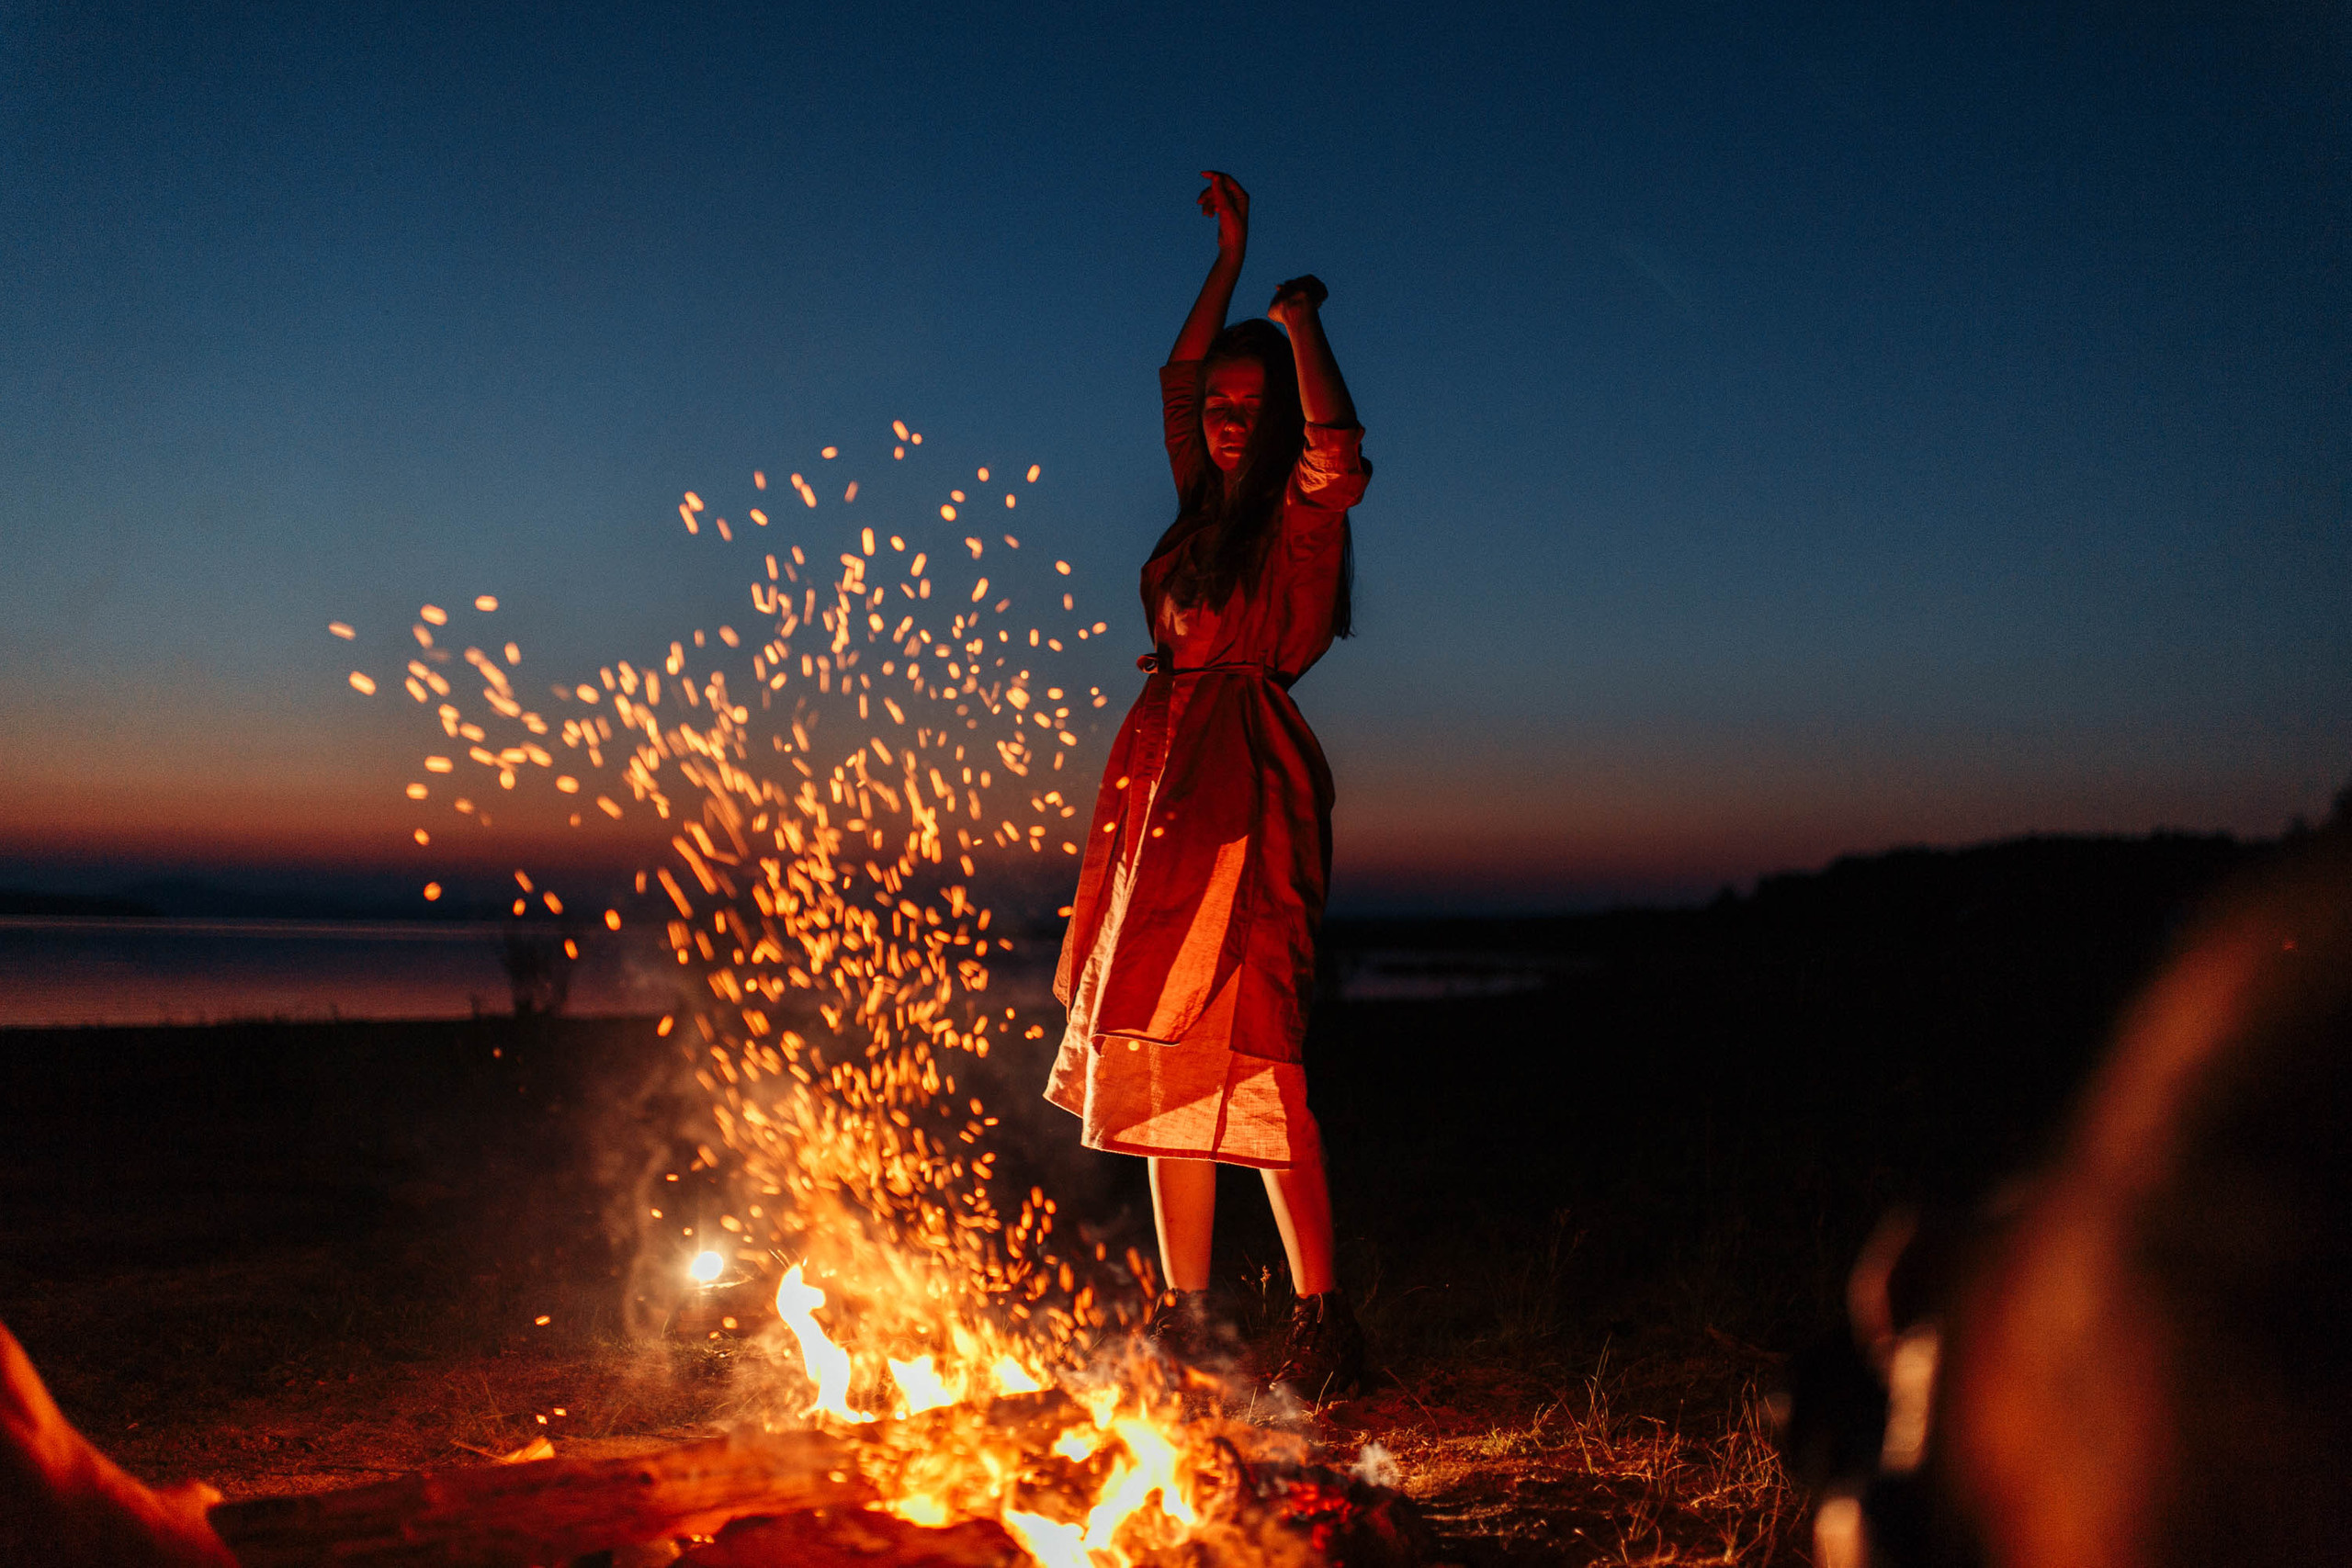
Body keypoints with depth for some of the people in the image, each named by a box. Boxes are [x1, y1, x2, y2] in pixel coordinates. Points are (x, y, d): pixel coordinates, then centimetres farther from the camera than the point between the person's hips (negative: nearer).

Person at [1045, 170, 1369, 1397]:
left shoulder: (1301, 511, -1)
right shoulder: (1209, 505, 19)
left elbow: (1339, 440, -23)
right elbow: (1176, 378, 33)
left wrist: (1297, 319, -6)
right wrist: (1231, 256, 31)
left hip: (1243, 781, -8)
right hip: (1162, 772, 8)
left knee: (1242, 1052, -14)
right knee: (1157, 1047, 6)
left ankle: (1320, 1318, -8)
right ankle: (1183, 1310, 12)